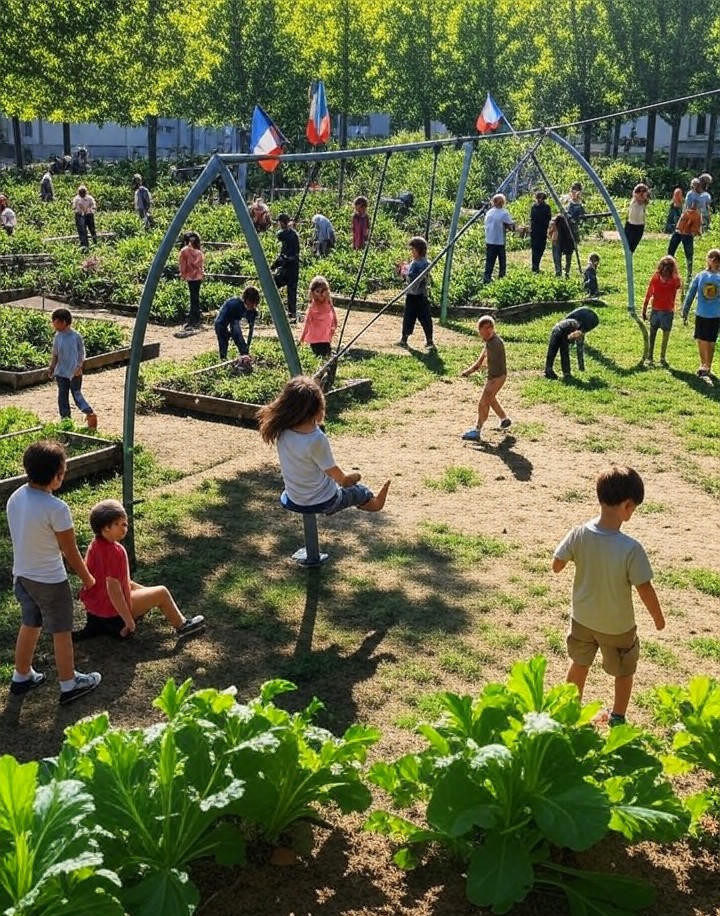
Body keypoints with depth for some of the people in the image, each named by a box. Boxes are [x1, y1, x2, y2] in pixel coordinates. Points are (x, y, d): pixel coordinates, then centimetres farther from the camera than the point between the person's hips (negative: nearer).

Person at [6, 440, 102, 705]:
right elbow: (70, 551, -18)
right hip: (50, 582, -7)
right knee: (61, 633, 12)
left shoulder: (15, 498, -7)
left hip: (22, 575, 7)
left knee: (29, 626, 25)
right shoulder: (56, 508, -28)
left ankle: (21, 678, 41)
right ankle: (69, 686, 27)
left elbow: (22, 538, 6)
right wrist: (87, 578, -1)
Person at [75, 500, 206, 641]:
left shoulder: (96, 545, 2)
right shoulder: (115, 551, -28)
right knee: (162, 593, 6)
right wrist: (129, 621, -25)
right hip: (111, 610, -9)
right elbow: (113, 589, -30)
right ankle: (182, 626, 23)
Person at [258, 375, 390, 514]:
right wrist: (353, 476, 0)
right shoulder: (317, 440, -34)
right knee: (358, 490, 26)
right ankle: (372, 503, 58)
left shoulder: (282, 431, -17)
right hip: (323, 503, -6)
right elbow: (340, 477, -19)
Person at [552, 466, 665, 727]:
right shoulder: (631, 549, -32)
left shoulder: (579, 534, -22)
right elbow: (645, 589, -21)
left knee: (579, 663, 29)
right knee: (623, 672, 24)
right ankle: (617, 720, 41)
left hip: (583, 618, 3)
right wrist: (658, 617, -3)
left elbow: (556, 566, -9)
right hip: (618, 626, -3)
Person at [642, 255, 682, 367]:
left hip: (668, 312, 0)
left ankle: (662, 358, 11)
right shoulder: (655, 278, -4)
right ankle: (649, 357, 15)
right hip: (655, 310, 0)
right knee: (652, 335, 10)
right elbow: (648, 295, 5)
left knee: (666, 336, 5)